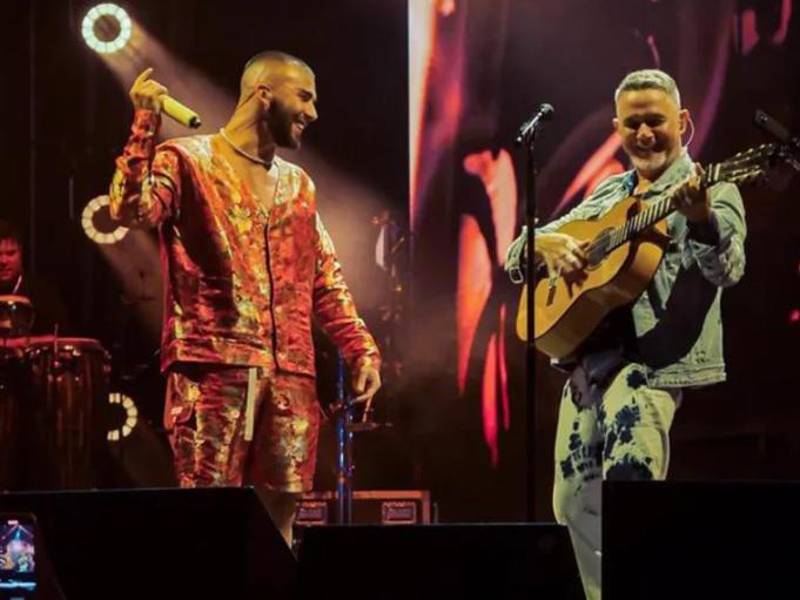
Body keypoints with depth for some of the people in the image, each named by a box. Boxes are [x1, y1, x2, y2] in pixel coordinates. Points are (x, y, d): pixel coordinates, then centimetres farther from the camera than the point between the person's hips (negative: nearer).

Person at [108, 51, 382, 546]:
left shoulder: (299, 185, 21)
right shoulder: (188, 161, 2)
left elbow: (327, 282, 22)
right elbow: (131, 209, -17)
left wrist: (362, 351, 11)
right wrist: (147, 123, -19)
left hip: (291, 375, 6)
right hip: (212, 368, -6)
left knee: (281, 512, 4)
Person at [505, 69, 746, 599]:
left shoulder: (712, 192, 1)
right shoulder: (609, 195, 20)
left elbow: (726, 268, -19)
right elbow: (516, 256, 20)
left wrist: (701, 220, -40)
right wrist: (546, 244, -5)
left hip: (651, 359, -7)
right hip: (587, 359, 7)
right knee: (577, 502, 9)